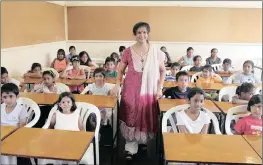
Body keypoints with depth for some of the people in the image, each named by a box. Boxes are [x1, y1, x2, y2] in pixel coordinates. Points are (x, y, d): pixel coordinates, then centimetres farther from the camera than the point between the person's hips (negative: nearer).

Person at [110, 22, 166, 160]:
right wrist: (117, 85, -8)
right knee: (131, 117, 3)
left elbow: (162, 71, 7)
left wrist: (159, 88, -1)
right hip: (131, 91, -1)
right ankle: (130, 148, 15)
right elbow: (121, 70, 5)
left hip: (149, 91, 1)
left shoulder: (156, 52, -2)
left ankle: (143, 141, 35)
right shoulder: (128, 52, -4)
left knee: (146, 117, 10)